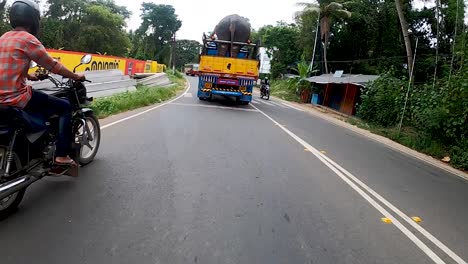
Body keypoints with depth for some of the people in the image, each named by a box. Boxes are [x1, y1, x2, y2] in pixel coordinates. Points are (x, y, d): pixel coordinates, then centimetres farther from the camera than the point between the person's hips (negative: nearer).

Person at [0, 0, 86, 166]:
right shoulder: (27, 39, -10)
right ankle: (62, 155, -7)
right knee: (65, 107, -1)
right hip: (17, 97, -9)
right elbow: (52, 65, -8)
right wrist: (76, 76, 4)